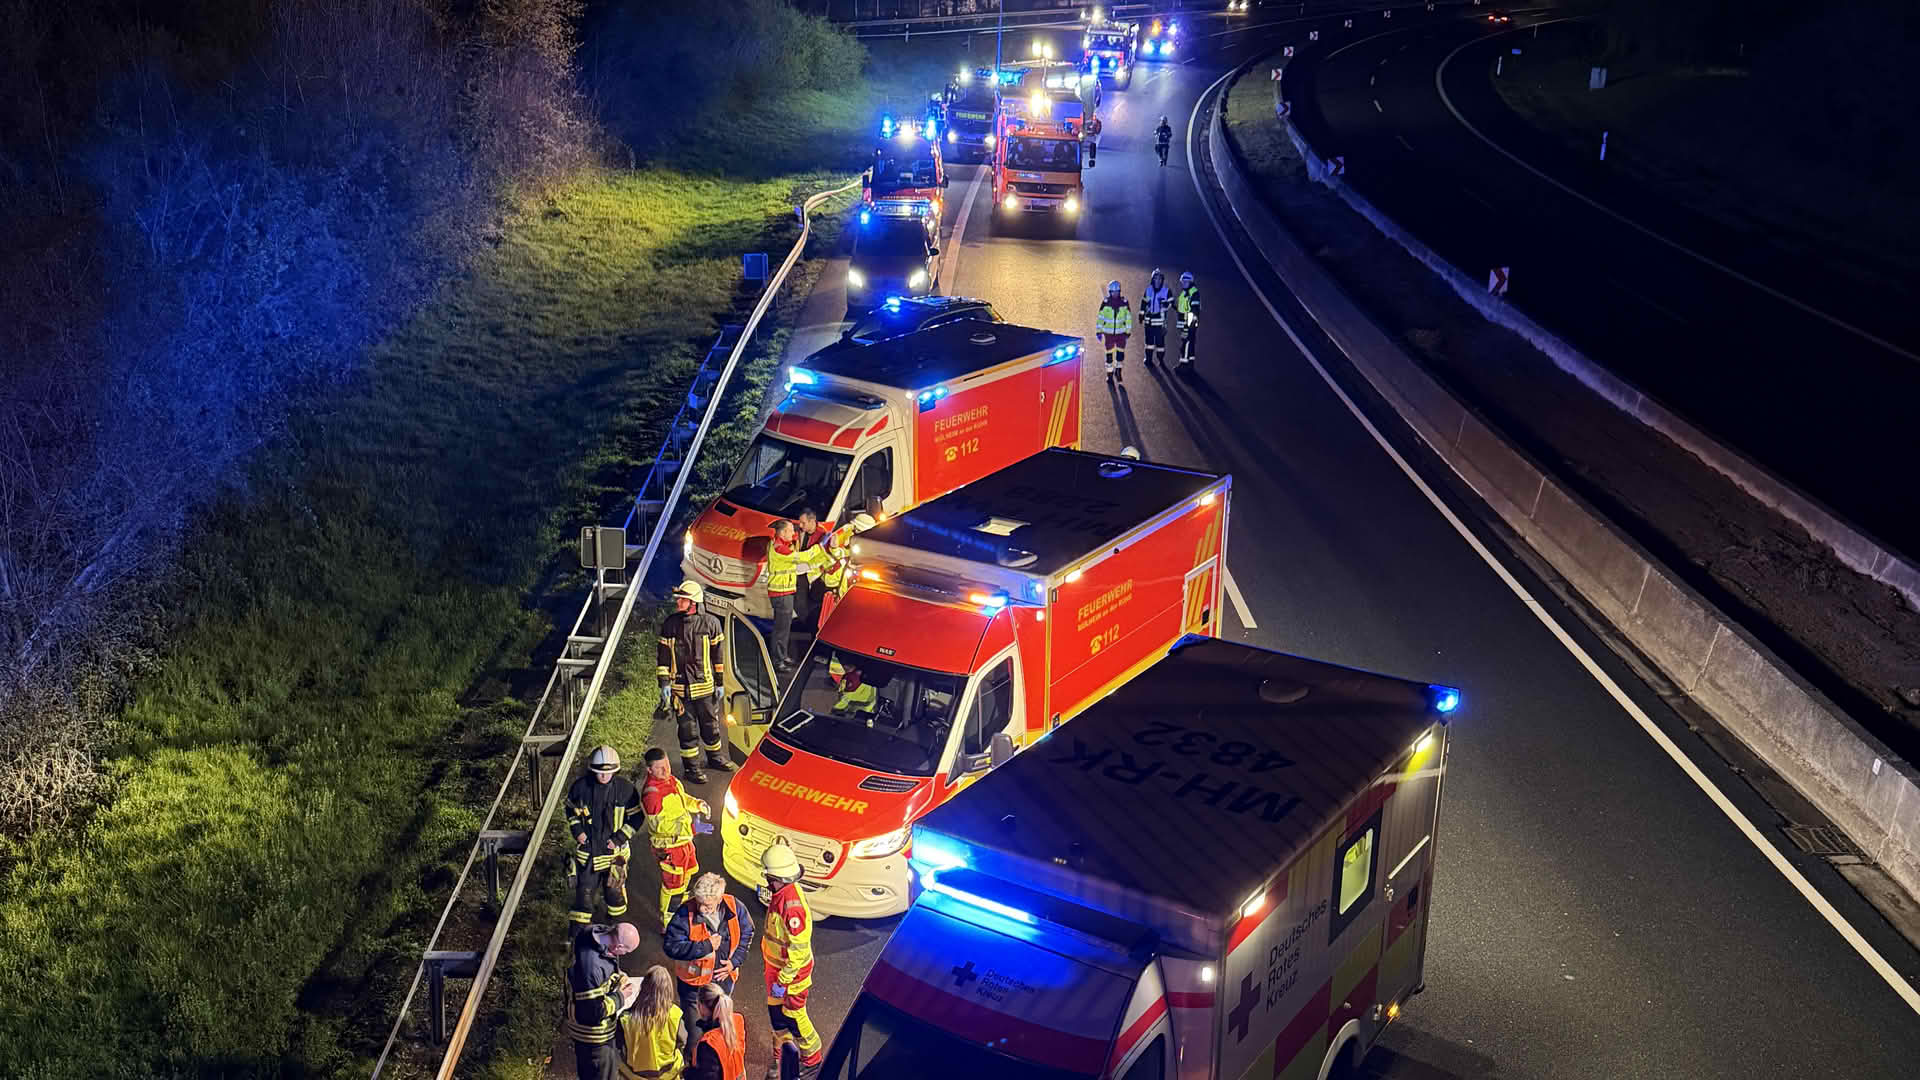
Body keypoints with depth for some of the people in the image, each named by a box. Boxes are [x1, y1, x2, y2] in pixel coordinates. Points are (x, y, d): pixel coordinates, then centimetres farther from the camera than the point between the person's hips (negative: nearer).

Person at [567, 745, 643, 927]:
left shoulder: (624, 789, -13)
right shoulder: (581, 786, -10)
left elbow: (636, 817, -4)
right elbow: (571, 808, 8)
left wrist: (619, 838, -12)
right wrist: (576, 830, -5)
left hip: (614, 849, 0)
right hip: (587, 848, 0)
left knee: (614, 887, 16)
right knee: (584, 888, 4)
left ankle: (616, 920, 39)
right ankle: (579, 928, 18)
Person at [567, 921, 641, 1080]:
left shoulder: (599, 932, -11)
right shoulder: (590, 966, -39)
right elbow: (593, 1011, -31)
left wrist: (618, 977, -1)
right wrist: (619, 996, -19)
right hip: (594, 1038, -9)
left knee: (611, 1067, 29)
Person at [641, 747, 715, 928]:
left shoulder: (671, 780, -2)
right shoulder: (651, 794, -31)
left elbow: (682, 798, 18)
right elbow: (660, 825, -32)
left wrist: (698, 804, -2)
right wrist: (692, 827, -34)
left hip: (683, 839, 9)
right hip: (668, 847, -9)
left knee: (686, 873, 29)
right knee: (672, 884, 4)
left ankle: (680, 904, 54)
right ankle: (668, 925, 22)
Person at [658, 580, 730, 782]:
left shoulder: (710, 623, -5)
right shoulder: (670, 624, -3)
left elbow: (718, 654, 2)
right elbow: (662, 655, 2)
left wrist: (720, 682, 3)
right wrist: (664, 683, -3)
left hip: (705, 685, 0)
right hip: (680, 687, 0)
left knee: (711, 724, 14)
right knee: (688, 729, 5)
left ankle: (716, 757, 35)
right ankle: (691, 767, 17)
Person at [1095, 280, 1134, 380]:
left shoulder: (1124, 302, -4)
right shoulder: (1105, 303, -8)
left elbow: (1128, 317, 5)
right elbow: (1100, 317, -1)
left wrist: (1128, 331, 7)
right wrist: (1098, 331, -2)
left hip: (1121, 332, 1)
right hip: (1108, 333, -1)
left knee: (1121, 353, -2)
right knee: (1109, 354, 5)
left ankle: (1118, 370, 20)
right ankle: (1109, 373, 22)